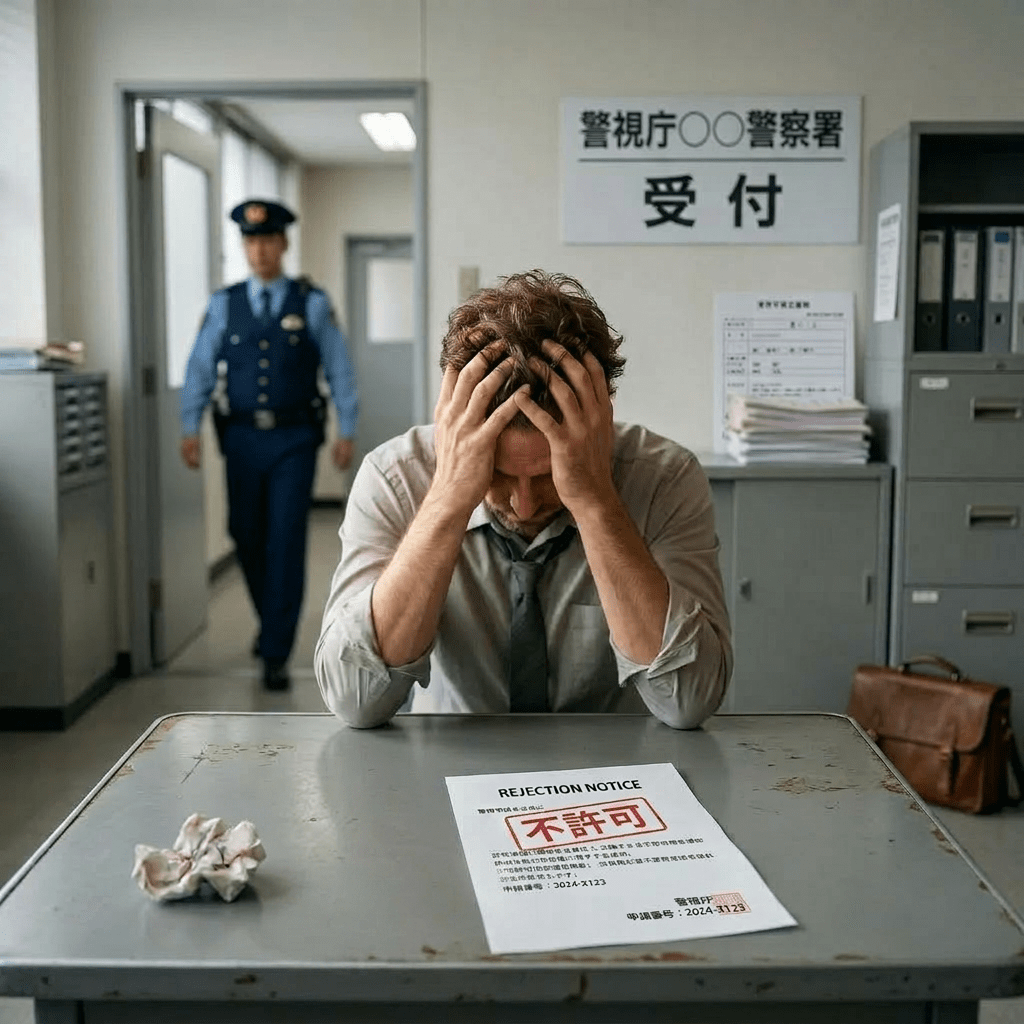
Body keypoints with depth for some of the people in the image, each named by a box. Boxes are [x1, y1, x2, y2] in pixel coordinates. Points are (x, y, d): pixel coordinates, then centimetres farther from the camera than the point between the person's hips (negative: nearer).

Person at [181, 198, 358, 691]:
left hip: (293, 439, -2)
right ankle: (272, 623, 37)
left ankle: (275, 654, -2)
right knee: (247, 539, 11)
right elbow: (199, 368, 2)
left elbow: (339, 369, 2)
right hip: (242, 437, 2)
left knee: (286, 543, -7)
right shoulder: (224, 305, 5)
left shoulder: (312, 304, 1)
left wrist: (346, 431, -2)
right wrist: (189, 428, -8)